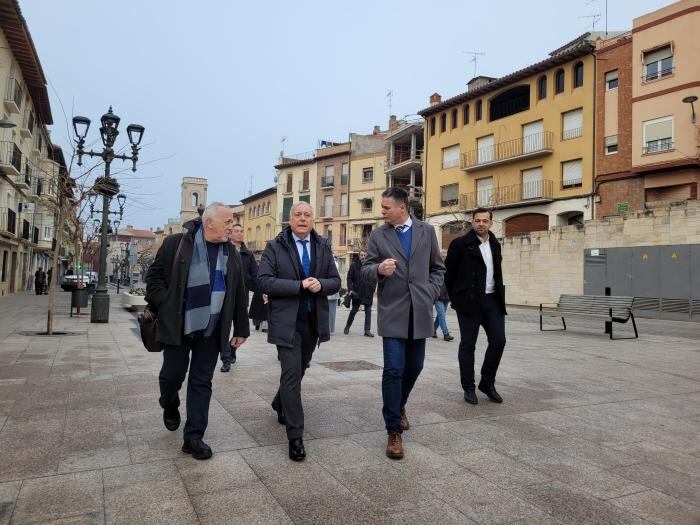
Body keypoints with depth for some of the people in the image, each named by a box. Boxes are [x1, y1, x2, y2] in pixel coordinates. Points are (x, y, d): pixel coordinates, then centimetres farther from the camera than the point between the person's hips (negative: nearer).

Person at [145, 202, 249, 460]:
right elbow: (154, 275, -1)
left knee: (201, 383, 6)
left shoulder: (231, 254, 6)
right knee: (173, 374, 7)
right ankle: (170, 406, 41)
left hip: (211, 331, 3)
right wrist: (165, 306, -10)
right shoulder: (176, 244, -6)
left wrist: (241, 329, 8)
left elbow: (239, 294, 8)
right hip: (177, 327, -3)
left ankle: (193, 437, 16)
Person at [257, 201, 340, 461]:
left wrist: (320, 284, -17)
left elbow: (335, 281, 6)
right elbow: (264, 281, -14)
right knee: (291, 374, -8)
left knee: (299, 370, 20)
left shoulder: (323, 246, 7)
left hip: (314, 321, 5)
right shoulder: (275, 246, -4)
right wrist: (300, 285, -21)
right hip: (287, 321, -5)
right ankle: (295, 436, 1)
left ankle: (280, 404, 48)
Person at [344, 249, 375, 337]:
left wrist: (373, 289, 0)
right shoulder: (354, 265, -2)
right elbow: (349, 278, -2)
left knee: (368, 311, 3)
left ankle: (367, 330, 9)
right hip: (357, 292, -1)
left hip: (368, 293, 2)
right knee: (354, 310, 10)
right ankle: (347, 326, 29)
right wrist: (350, 289, -13)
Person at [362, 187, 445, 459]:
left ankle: (399, 405, 42)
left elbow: (437, 268, 12)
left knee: (414, 366, 14)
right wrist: (379, 269, -22)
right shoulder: (378, 235, 2)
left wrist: (430, 294, 0)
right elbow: (366, 270, 1)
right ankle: (394, 431, 5)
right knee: (393, 369, -7)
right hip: (392, 312, -2)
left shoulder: (427, 231, 6)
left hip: (420, 311, 2)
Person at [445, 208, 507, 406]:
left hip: (492, 300, 5)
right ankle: (468, 388, 15)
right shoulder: (460, 244, -6)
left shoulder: (495, 244, 13)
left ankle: (487, 383, 19)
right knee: (467, 344, 3)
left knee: (499, 340, 1)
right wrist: (455, 298, 1)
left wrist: (500, 295, 14)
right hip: (469, 302, -5)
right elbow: (448, 272, -3)